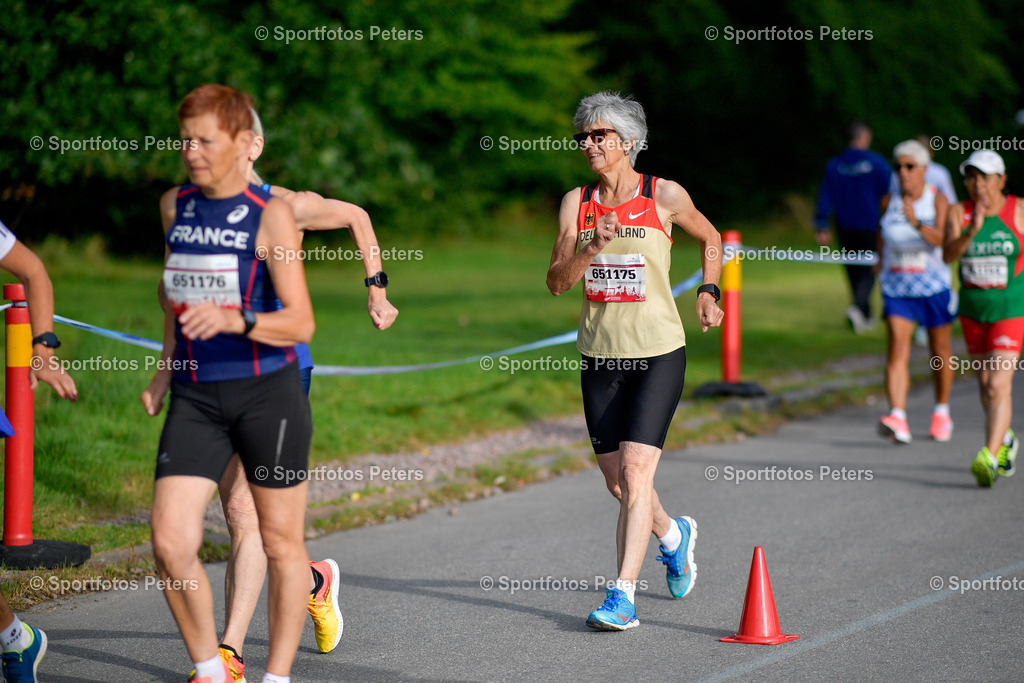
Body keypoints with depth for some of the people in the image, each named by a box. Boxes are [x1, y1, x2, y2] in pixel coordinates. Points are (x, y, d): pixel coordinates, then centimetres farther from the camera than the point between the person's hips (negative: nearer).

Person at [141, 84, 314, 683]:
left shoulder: (271, 215, -9)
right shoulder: (174, 206, 8)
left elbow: (301, 323, -14)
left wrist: (232, 321, -29)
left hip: (266, 393, -4)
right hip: (196, 397, 4)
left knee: (282, 544, 6)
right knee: (170, 543, -8)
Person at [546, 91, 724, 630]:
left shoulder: (665, 196, -3)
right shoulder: (576, 202, 4)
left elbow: (710, 239, 15)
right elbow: (556, 282, -1)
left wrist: (708, 292, 4)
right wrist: (593, 247, -16)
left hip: (658, 352, -4)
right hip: (600, 356, 4)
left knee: (635, 472, -15)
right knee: (617, 481, 11)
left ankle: (623, 595, -14)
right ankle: (673, 534, 41)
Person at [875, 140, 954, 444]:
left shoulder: (938, 200, -8)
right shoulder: (888, 202, 1)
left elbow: (942, 239, -24)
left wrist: (917, 223, -39)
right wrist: (884, 261, 21)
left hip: (933, 286, -1)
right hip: (896, 288, 1)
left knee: (940, 351, 12)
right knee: (897, 350, -15)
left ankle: (942, 412, 34)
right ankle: (898, 419, -26)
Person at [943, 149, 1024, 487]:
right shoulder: (959, 213, -4)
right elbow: (949, 254, -19)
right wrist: (971, 231, -35)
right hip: (972, 310, 4)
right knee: (985, 382, 18)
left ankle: (989, 458, -22)